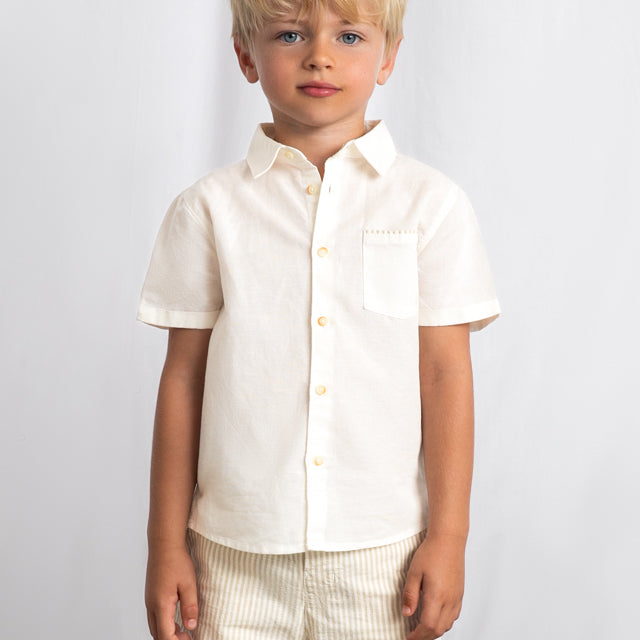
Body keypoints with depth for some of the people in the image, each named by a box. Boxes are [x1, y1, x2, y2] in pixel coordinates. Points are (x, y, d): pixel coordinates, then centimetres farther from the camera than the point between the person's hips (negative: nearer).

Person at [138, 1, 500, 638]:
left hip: (381, 551, 0)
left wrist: (448, 535, -1)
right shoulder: (209, 207, -1)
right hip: (237, 550, 1)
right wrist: (166, 543, 4)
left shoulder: (431, 203, -2)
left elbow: (445, 372, -1)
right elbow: (183, 376, 1)